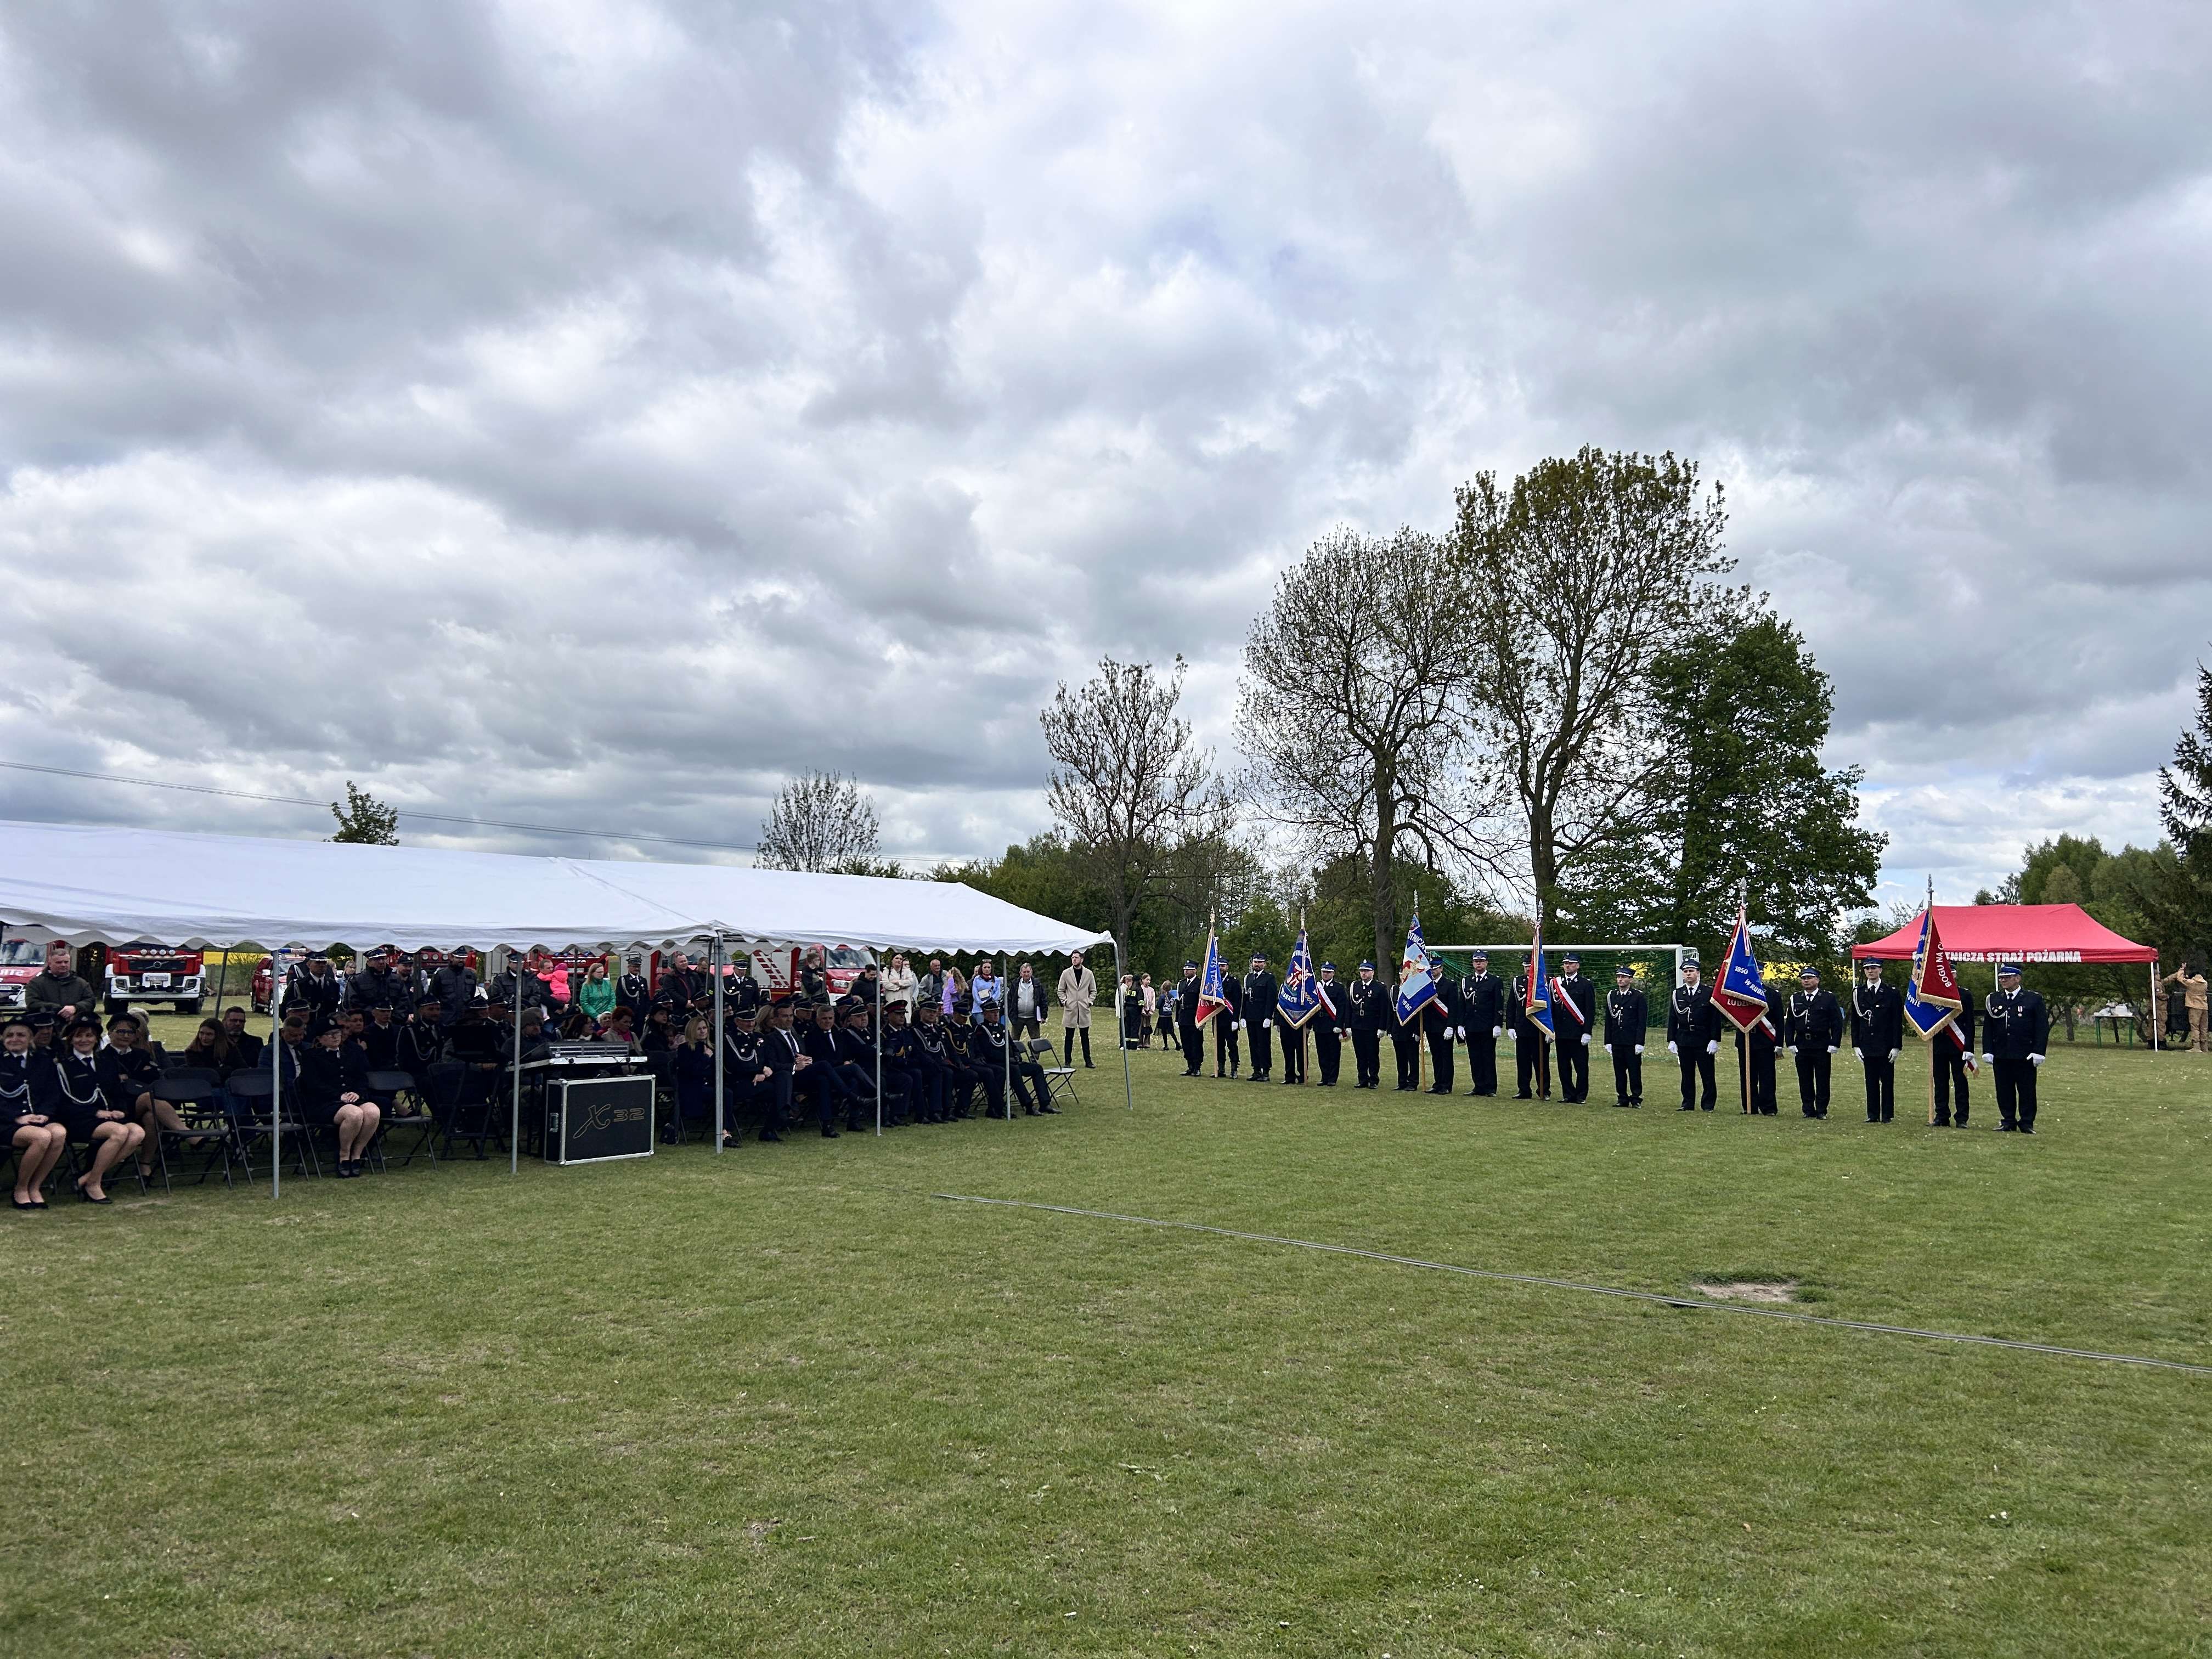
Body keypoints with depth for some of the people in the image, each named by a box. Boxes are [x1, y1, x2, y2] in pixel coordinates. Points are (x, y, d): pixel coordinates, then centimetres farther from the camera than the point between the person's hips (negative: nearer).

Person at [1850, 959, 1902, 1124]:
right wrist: (1856, 1046, 2)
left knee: (1887, 1081, 3)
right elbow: (1855, 1022, 9)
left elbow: (1898, 1022, -1)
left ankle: (1887, 1115, 9)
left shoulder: (1891, 993, 0)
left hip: (1886, 1046, -2)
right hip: (1867, 1046, 2)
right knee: (1871, 1081, 6)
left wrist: (1896, 1046, -7)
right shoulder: (1858, 993, 8)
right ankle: (1873, 1115, 11)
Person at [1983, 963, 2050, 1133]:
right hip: (2001, 1056, 3)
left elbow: (2043, 1028, -1)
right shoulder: (1993, 1000, 10)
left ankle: (2027, 1123, 11)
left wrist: (2038, 1052, -8)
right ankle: (2008, 1121, 16)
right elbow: (1987, 1028, 10)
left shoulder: (2034, 999, 1)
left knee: (2027, 1091, 2)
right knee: (2004, 1091, 7)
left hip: (2025, 1056, -3)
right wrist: (1987, 1052, 2)